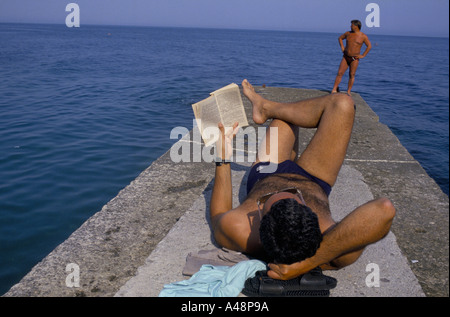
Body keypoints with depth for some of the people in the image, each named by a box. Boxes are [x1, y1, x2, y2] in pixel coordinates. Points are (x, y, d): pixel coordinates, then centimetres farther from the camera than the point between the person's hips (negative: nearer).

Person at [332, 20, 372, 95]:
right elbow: (340, 38, 22)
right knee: (340, 73, -4)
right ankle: (334, 90, -1)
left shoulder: (363, 36, -5)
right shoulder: (348, 33, 6)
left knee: (351, 75, 0)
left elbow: (369, 46, -2)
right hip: (345, 57, 3)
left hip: (354, 59, -3)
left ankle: (348, 92, 6)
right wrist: (342, 47, 8)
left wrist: (363, 55, -8)